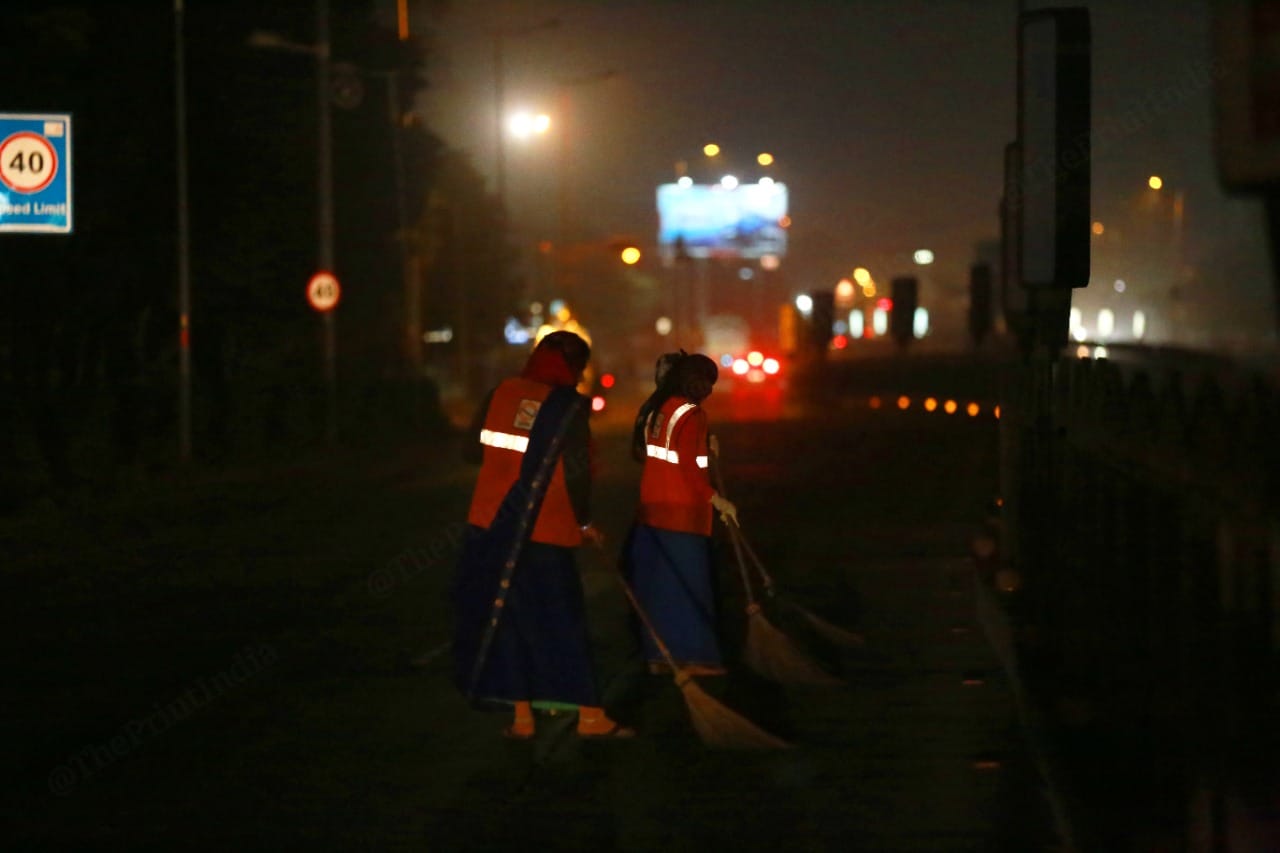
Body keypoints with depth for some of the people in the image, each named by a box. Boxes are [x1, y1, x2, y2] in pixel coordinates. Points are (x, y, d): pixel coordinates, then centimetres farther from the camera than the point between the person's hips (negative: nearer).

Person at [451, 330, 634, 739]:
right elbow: (577, 472, -10)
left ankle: (522, 715, 12)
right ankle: (589, 715, 9)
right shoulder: (569, 406, -8)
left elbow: (471, 449, 10)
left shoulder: (502, 393, 4)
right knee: (560, 621, 4)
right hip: (542, 531, -4)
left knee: (502, 616, 11)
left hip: (489, 525, 4)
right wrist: (584, 522, 4)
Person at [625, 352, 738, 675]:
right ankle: (694, 655, 0)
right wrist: (716, 500, -12)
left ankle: (659, 654, 12)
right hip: (682, 511, -8)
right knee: (689, 584, -2)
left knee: (658, 582, 10)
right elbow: (688, 467, -19)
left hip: (653, 508, 8)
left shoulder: (657, 409, 11)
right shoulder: (691, 415, -14)